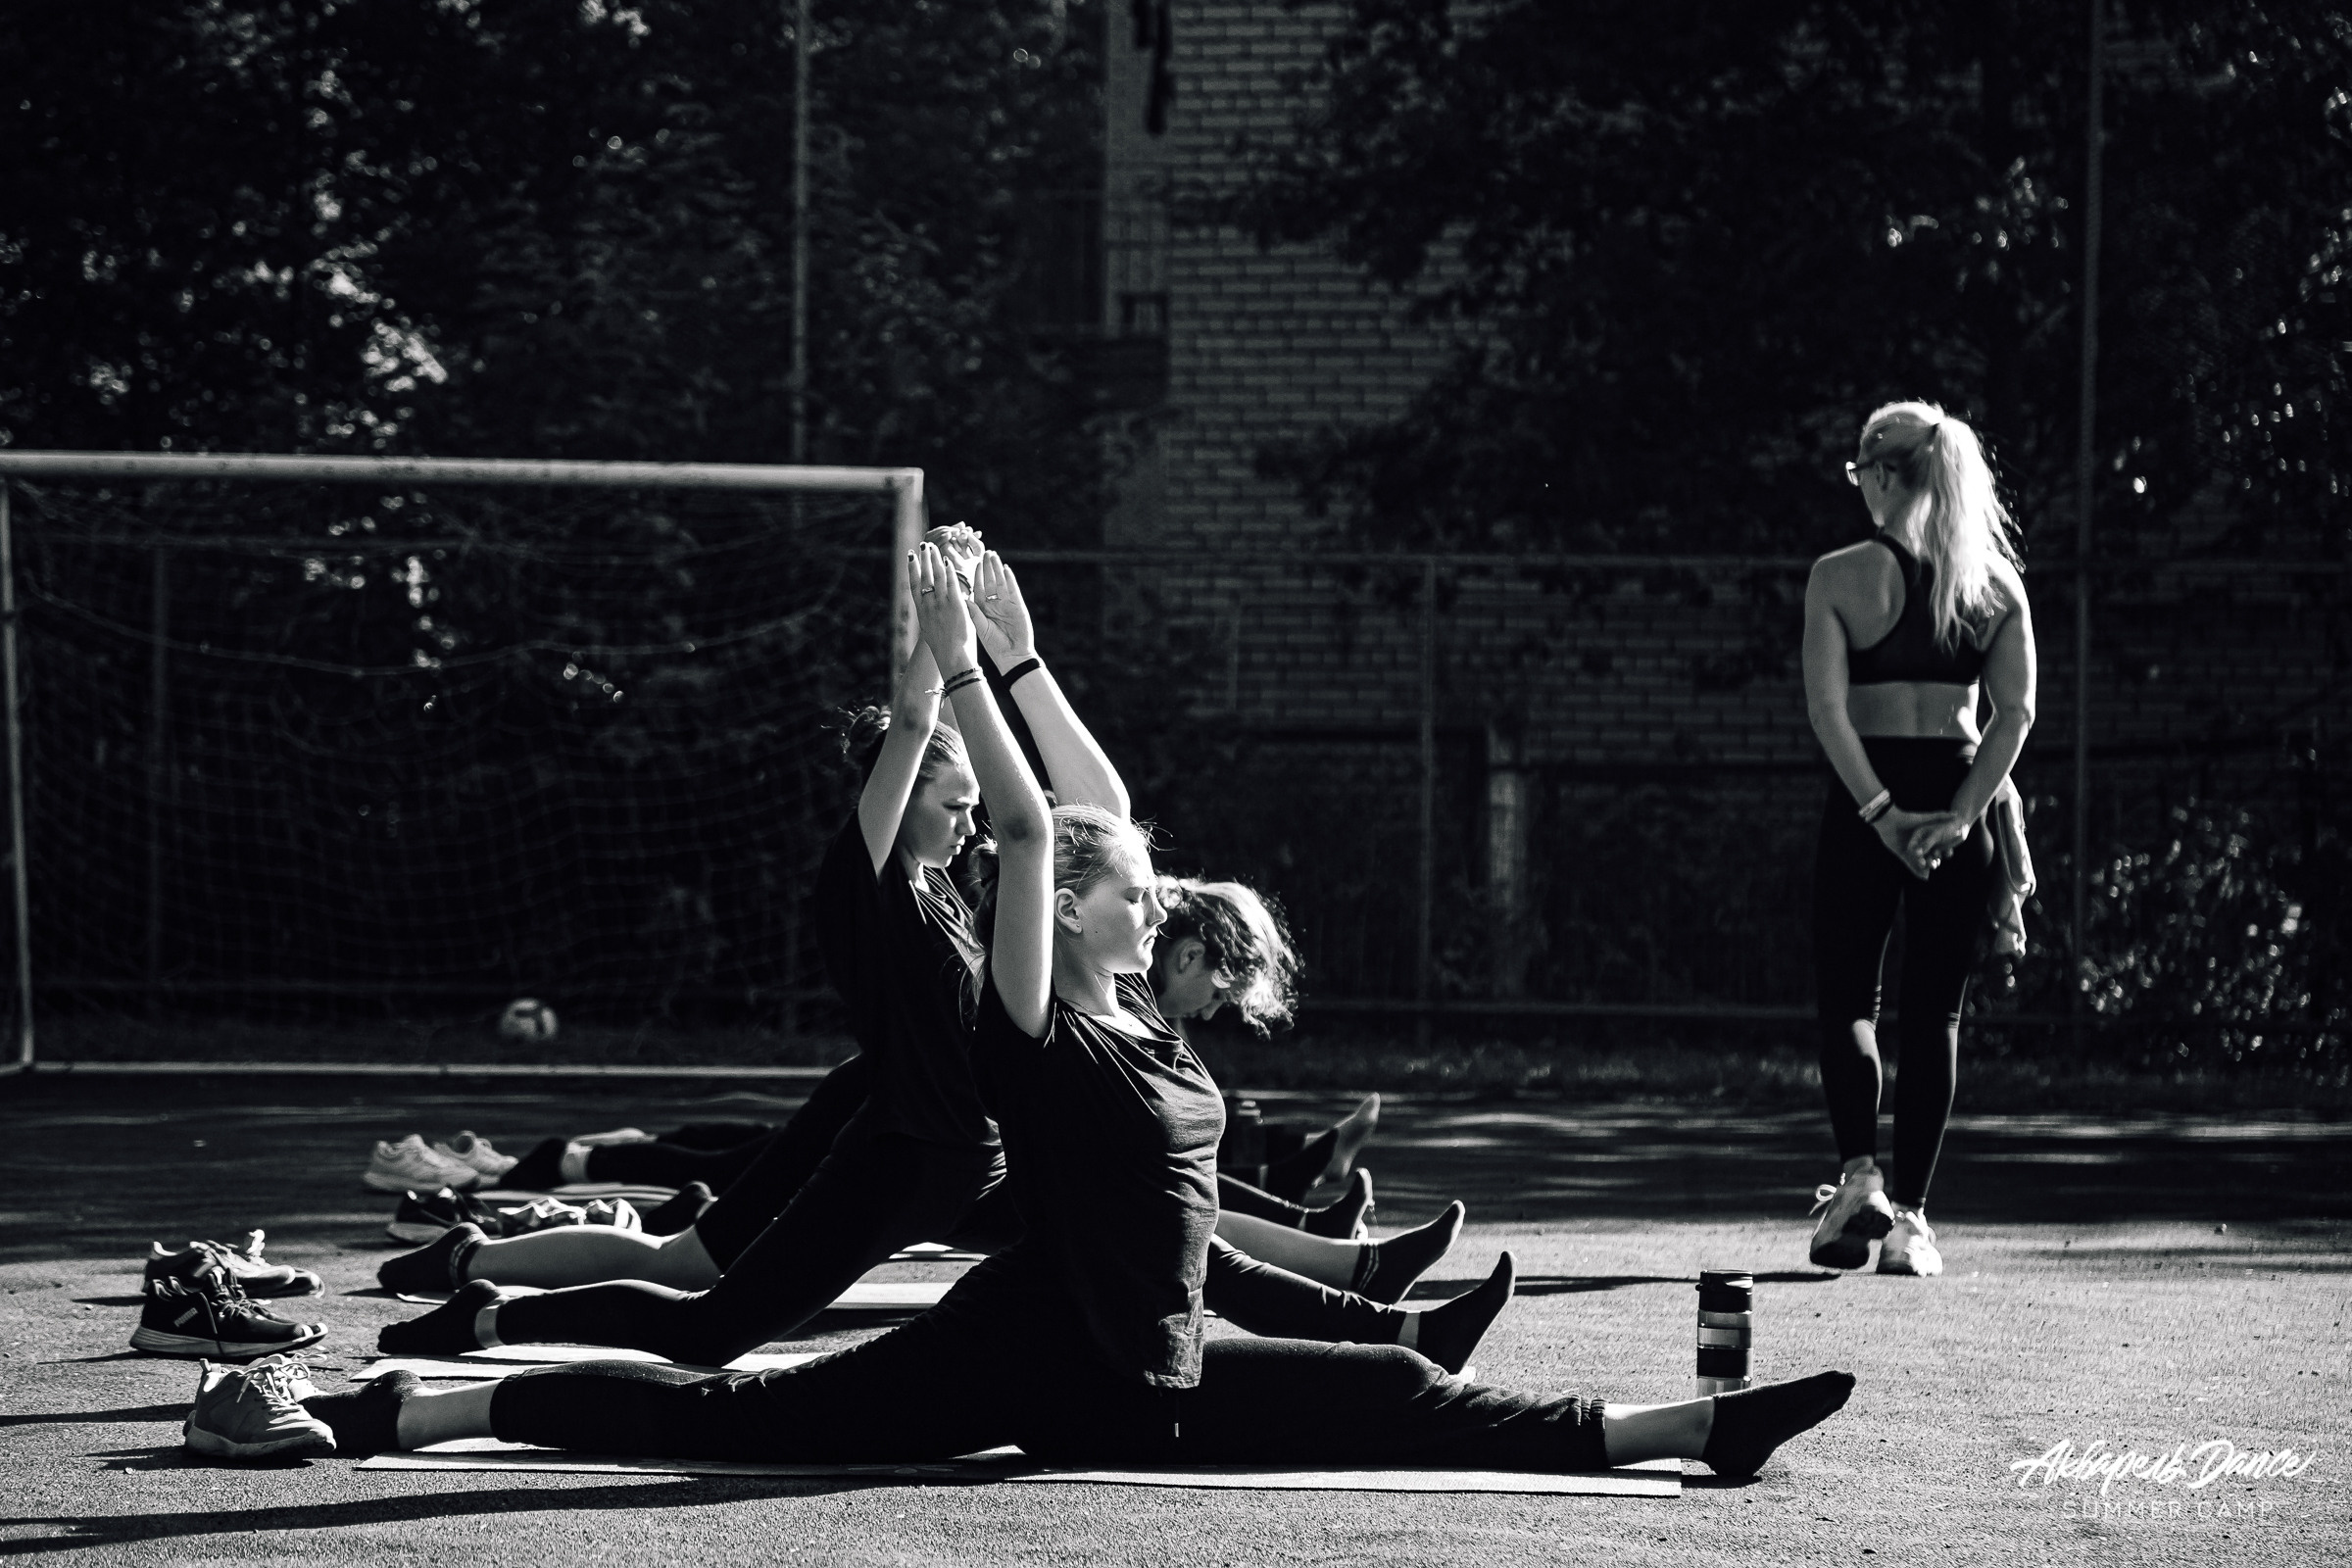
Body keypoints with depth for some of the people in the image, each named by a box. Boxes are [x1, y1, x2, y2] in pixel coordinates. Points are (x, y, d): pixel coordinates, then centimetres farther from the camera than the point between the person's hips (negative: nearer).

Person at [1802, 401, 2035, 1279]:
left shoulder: (1842, 577, -4)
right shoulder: (1995, 583, 4)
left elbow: (1827, 706, -13)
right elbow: (2016, 710, -4)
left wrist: (1878, 809, -14)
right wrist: (1962, 813, -9)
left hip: (1867, 806, -2)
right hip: (1956, 796, 2)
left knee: (1847, 999, 10)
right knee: (1934, 1012, 9)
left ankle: (1859, 1178, -12)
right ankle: (1910, 1218, 6)